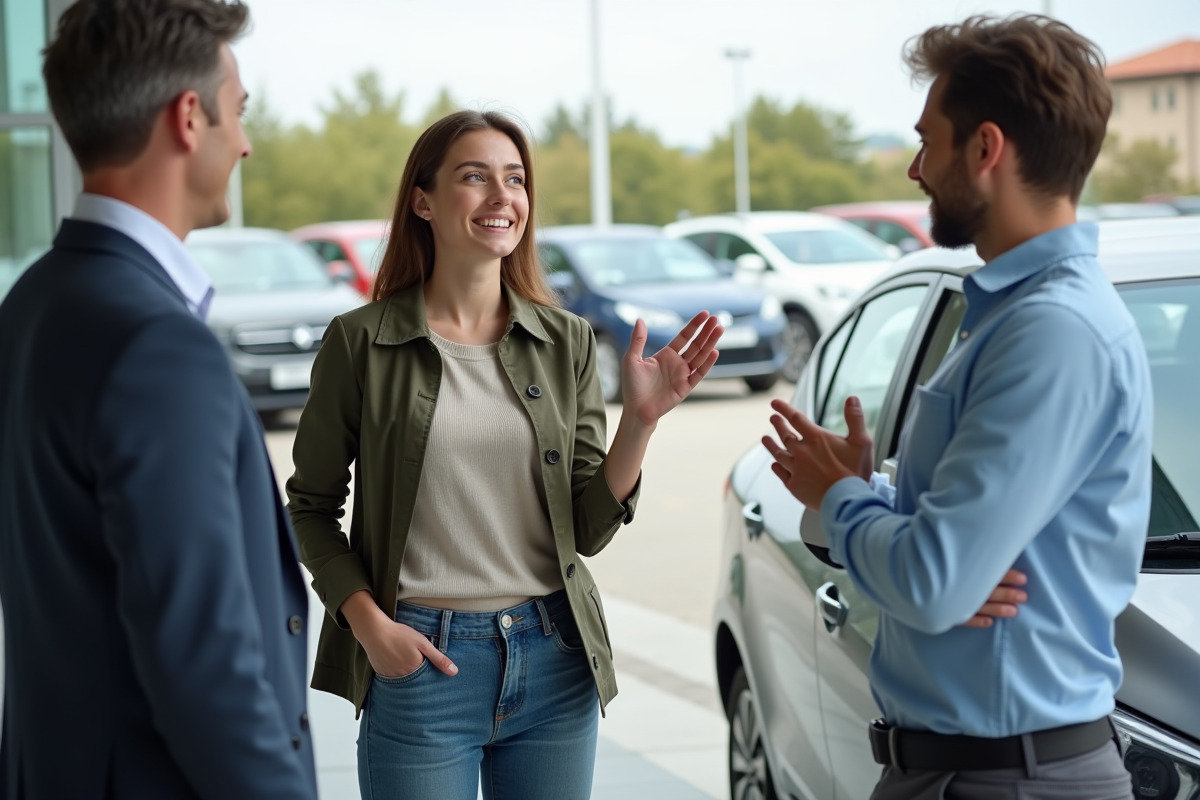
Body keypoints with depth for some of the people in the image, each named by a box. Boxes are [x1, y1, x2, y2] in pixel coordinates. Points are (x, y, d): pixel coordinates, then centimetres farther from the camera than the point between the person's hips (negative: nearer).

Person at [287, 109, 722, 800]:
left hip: (555, 663, 3)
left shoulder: (567, 342, 5)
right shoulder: (361, 342, -4)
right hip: (420, 661, -3)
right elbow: (311, 506, 3)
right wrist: (367, 621, -9)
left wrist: (642, 420, -9)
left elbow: (587, 530, 4)